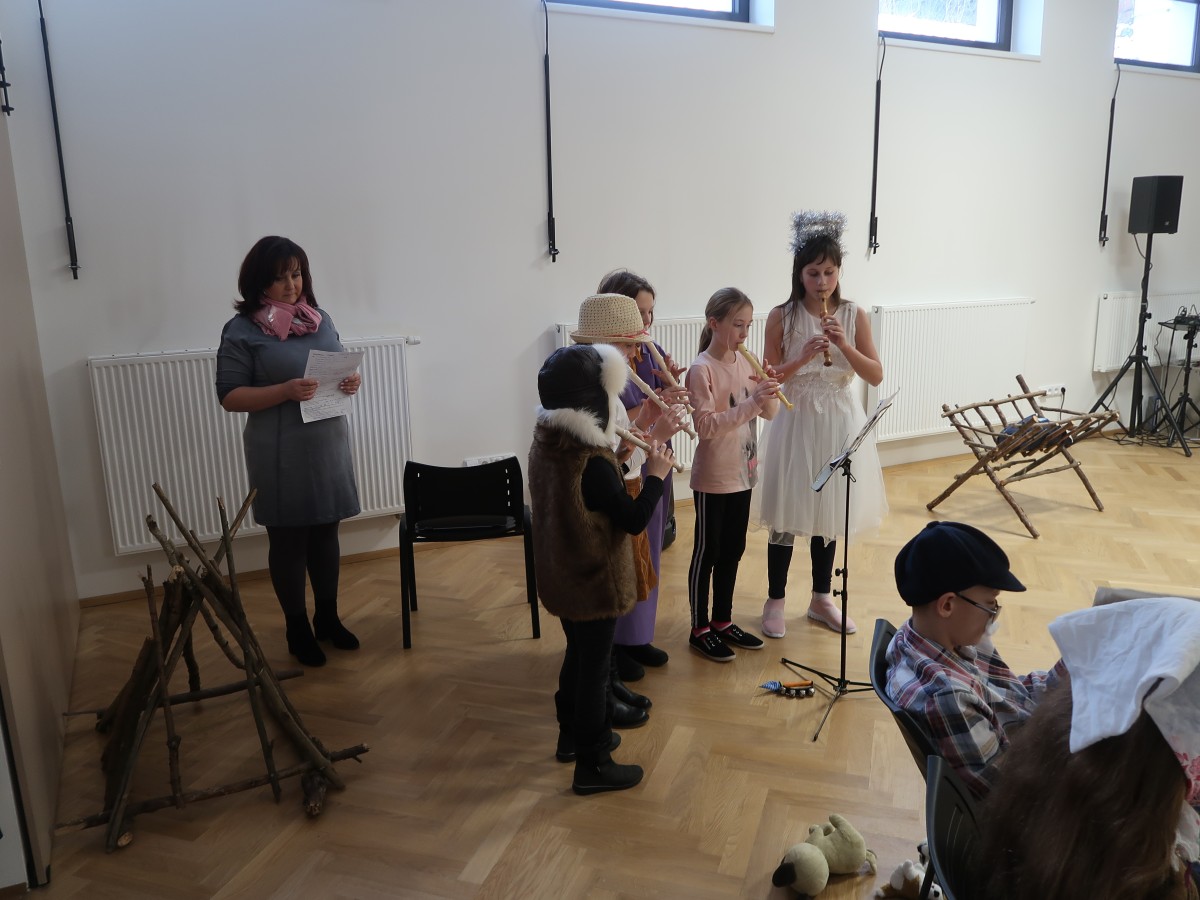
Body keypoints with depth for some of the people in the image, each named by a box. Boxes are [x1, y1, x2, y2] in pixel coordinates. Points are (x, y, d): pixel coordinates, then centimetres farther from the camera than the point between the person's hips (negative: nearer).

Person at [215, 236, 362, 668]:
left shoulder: (320, 319, 7)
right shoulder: (242, 331, -9)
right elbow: (230, 397, -11)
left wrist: (351, 381, -7)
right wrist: (285, 392, -24)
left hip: (328, 444, 5)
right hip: (281, 454, -5)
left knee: (326, 532, 15)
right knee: (288, 539, 8)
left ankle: (328, 617, 32)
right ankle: (297, 629, 24)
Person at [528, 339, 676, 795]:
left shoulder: (546, 440, -4)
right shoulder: (593, 463, -30)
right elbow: (635, 519, -24)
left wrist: (624, 455, 5)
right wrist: (655, 475, -11)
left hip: (560, 576, 8)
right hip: (595, 581, -8)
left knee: (577, 654, 25)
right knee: (593, 668, 7)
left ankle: (572, 735, 42)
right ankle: (592, 765, 22)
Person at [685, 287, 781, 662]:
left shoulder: (746, 363, 5)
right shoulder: (701, 369, -16)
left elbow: (770, 413, 9)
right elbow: (705, 426, -23)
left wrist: (770, 393, -12)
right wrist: (750, 402, -30)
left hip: (743, 473, 7)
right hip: (712, 477, -7)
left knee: (732, 550, 16)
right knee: (707, 553, 5)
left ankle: (723, 621, 31)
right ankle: (700, 629, 19)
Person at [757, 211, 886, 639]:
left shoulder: (854, 315, -1)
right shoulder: (782, 316, -6)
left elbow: (876, 375, -4)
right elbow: (770, 377, -7)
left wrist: (844, 344, -18)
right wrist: (805, 356, -21)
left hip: (839, 423, 3)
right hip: (796, 422, -2)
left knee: (829, 512, 13)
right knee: (788, 512, 3)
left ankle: (821, 598, 29)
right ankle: (775, 602, 19)